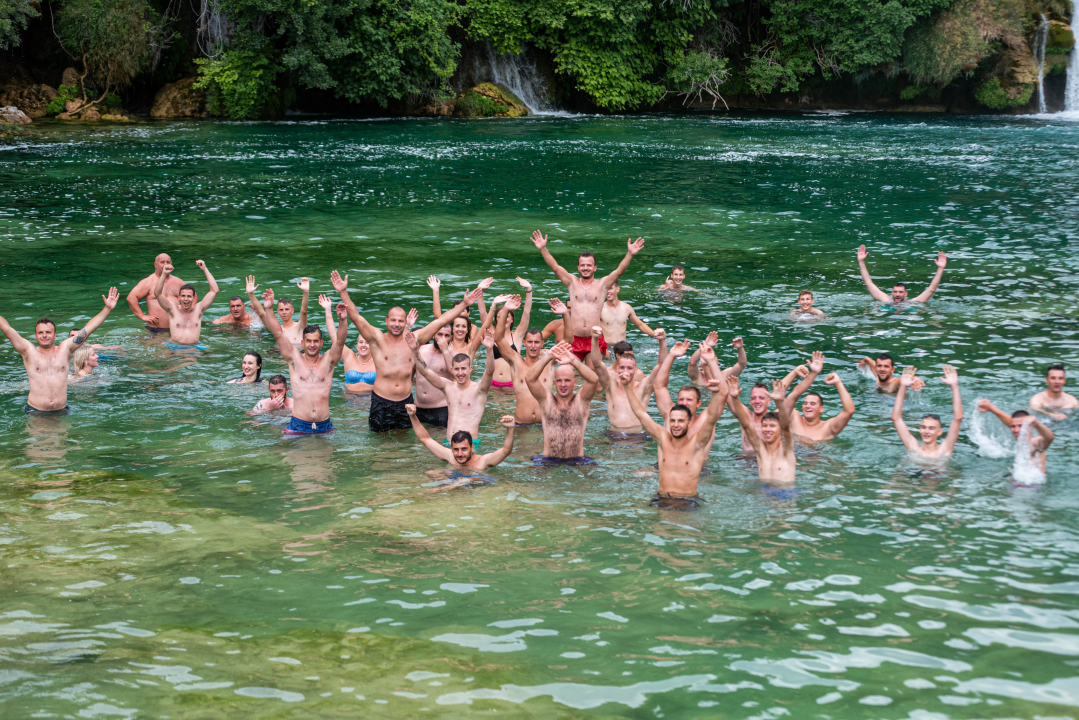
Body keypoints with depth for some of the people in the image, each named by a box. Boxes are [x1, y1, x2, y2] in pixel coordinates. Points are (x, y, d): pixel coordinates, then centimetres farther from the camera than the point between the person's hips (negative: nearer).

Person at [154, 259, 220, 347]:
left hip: (195, 347, 1)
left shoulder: (198, 309, 11)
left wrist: (205, 269, 5)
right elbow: (158, 293, -3)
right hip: (176, 347, -1)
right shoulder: (173, 309, 7)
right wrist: (164, 274, -14)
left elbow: (214, 291, 8)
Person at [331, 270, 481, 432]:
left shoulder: (413, 339, 5)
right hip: (381, 402, -3)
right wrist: (343, 292, -24)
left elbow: (441, 321, 7)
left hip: (405, 402, 3)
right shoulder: (377, 339, -3)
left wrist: (464, 304, 6)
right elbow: (356, 317, -13)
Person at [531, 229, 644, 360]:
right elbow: (555, 267, 2)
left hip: (595, 340, -1)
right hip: (574, 340, 1)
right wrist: (543, 248, -9)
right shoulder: (572, 282, 10)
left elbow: (620, 270, -4)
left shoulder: (602, 284, 7)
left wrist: (630, 254, -19)